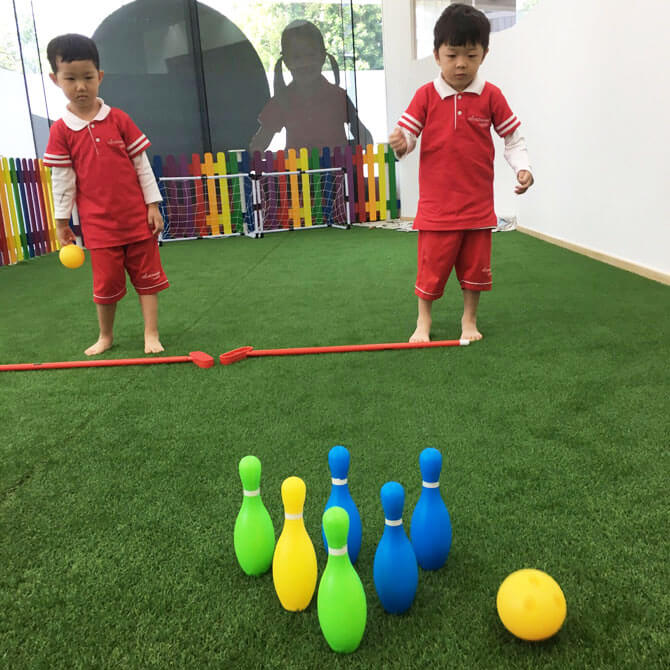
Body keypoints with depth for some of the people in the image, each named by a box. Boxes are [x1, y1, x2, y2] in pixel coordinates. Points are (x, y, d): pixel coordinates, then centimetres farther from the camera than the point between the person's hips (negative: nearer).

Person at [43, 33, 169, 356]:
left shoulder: (119, 120, -1)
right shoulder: (60, 130, -2)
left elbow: (142, 165, 1)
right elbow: (62, 179, 1)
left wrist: (153, 206, -1)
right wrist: (62, 221, 3)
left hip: (137, 218, 0)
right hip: (98, 225, 0)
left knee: (147, 276, 6)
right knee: (106, 282, 9)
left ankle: (151, 334, 16)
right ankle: (105, 336, 28)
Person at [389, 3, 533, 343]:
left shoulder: (491, 96, 0)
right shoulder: (426, 95, -2)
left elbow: (513, 137, 6)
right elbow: (407, 134, -3)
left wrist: (522, 167, -9)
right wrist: (400, 143, -27)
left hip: (478, 203, 2)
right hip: (436, 204, -1)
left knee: (475, 265, 11)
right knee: (431, 264, 4)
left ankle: (469, 319, 30)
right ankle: (424, 320, 24)